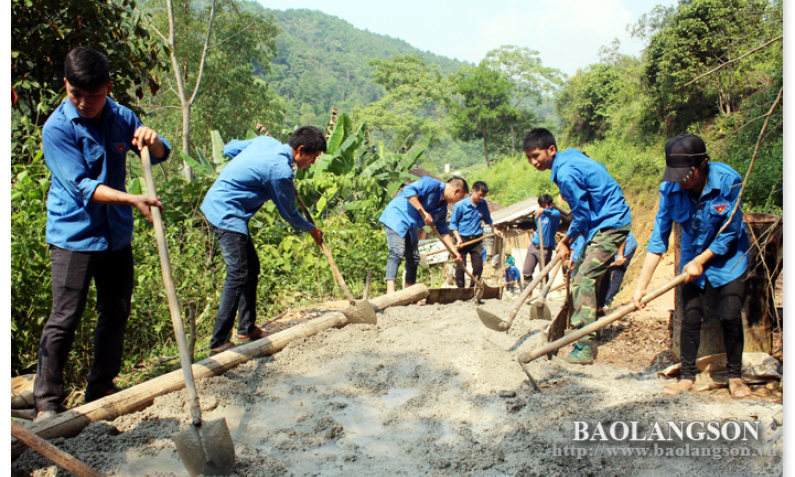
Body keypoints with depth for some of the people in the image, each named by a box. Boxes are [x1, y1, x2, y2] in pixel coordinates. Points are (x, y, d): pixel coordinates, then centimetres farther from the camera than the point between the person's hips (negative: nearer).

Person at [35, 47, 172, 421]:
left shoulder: (122, 118, 2)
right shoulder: (57, 128, -13)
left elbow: (160, 155, 10)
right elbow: (82, 186, -20)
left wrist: (152, 140, -15)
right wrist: (131, 200, -34)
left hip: (117, 233, 5)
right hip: (74, 236, -5)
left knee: (116, 313, 12)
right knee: (64, 319, -3)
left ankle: (101, 389, 28)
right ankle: (46, 401, 11)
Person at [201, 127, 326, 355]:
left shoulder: (266, 141, 3)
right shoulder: (280, 170, -22)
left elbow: (230, 148, 19)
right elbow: (288, 213, -7)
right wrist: (311, 229, 9)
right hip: (226, 214, -10)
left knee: (252, 268, 14)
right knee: (238, 275, -11)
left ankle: (247, 328, 24)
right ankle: (218, 342, -7)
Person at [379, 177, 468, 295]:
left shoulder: (443, 208, 12)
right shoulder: (432, 184, -14)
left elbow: (443, 231, 17)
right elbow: (409, 191, -28)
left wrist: (454, 250, 12)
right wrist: (423, 212, -27)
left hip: (410, 227, 10)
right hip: (396, 217, -10)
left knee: (414, 258, 6)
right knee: (397, 252, -22)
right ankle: (390, 290, -29)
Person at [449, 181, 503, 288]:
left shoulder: (483, 204, 2)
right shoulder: (460, 205, -10)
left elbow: (487, 219, 23)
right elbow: (453, 224, -5)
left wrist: (494, 229, 20)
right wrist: (458, 238, -14)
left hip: (476, 239, 4)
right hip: (462, 239, -3)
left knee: (478, 267, 1)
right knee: (461, 267, -3)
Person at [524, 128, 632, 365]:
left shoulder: (566, 174, -22)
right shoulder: (570, 158, 8)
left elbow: (582, 215, -17)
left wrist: (566, 241, -1)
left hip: (610, 225, -10)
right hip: (604, 223, 10)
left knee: (584, 280, -15)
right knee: (580, 274, 15)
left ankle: (585, 347, -16)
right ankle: (581, 329, 25)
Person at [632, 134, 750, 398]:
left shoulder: (728, 180, -27)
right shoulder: (670, 189, -20)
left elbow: (730, 232, -17)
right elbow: (658, 238, -18)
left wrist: (700, 262, -15)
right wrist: (641, 285, -22)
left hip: (728, 257, -2)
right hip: (693, 257, 2)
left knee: (730, 315, -5)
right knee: (691, 316, -1)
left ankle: (735, 376, 15)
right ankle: (687, 376, 12)